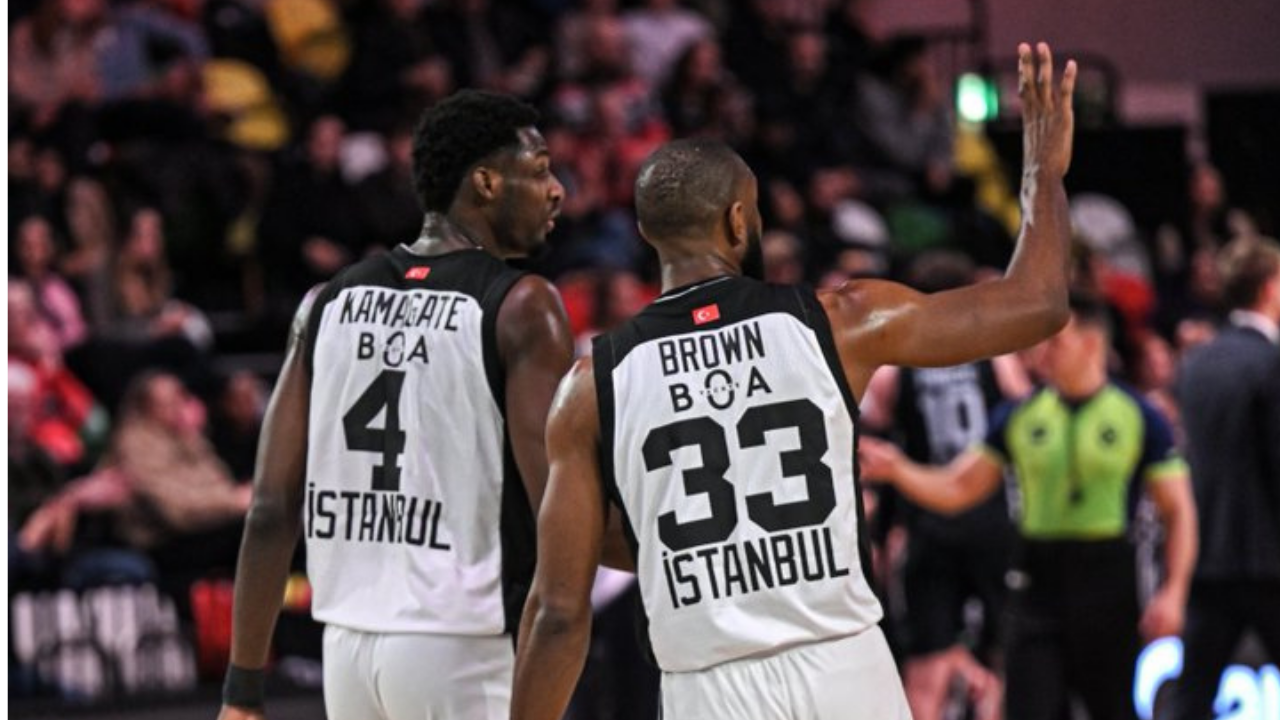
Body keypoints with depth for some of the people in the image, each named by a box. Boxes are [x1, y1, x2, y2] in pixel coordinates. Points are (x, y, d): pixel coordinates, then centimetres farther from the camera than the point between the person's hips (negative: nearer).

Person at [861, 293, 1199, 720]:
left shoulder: (1138, 417, -2)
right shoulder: (1020, 417, 6)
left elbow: (1178, 511, -1)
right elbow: (957, 490, 8)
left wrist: (1173, 592, -12)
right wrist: (898, 470, -10)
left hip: (1109, 587, -2)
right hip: (1037, 584, 2)